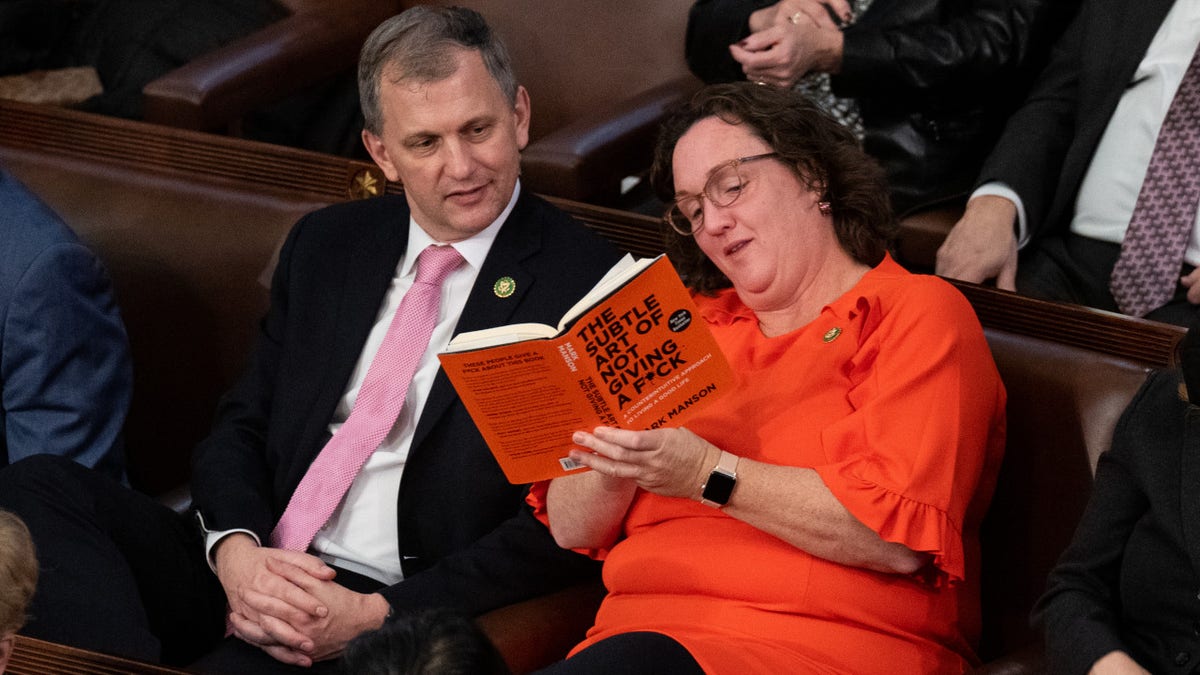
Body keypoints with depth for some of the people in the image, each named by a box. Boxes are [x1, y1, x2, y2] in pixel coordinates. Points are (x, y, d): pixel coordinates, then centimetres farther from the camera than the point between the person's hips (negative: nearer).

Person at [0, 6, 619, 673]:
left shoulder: (586, 282, -4)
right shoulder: (326, 245, 16)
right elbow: (239, 429, 14)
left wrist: (375, 617, -18)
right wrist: (235, 552, -10)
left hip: (399, 612, -7)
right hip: (253, 567, 7)